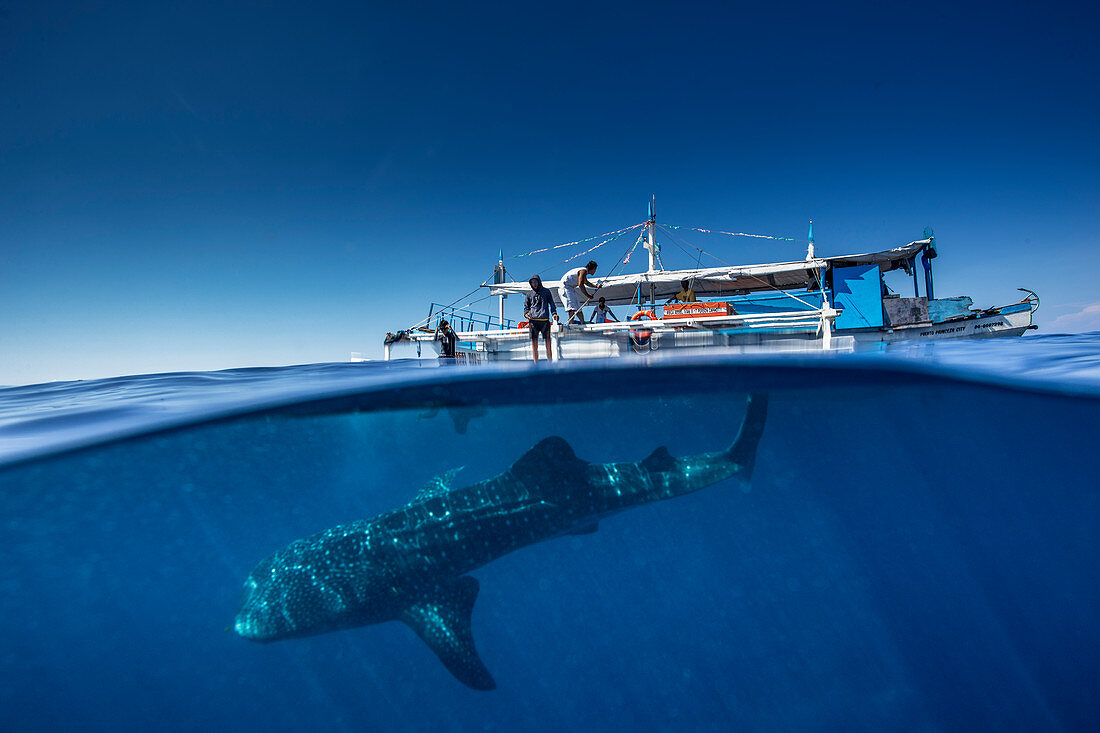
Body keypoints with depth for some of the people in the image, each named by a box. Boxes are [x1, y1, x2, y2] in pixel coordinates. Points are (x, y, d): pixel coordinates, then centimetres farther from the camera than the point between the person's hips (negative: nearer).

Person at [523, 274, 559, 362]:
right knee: (534, 341, -2)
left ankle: (550, 362, -5)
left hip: (544, 319, -1)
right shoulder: (530, 294, 18)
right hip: (533, 320, 1)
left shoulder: (546, 291, 15)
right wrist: (526, 313, -1)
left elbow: (551, 303, 14)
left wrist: (554, 313, -2)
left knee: (547, 340, -6)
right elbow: (526, 306, 20)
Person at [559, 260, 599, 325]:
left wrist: (596, 286, 47)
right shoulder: (584, 271, -12)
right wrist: (588, 295, -20)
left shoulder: (583, 271, 21)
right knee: (573, 307, -24)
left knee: (578, 309, 12)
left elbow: (586, 282, 41)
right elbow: (580, 284, -24)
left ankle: (583, 323, 18)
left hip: (570, 288, 10)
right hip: (565, 287, -10)